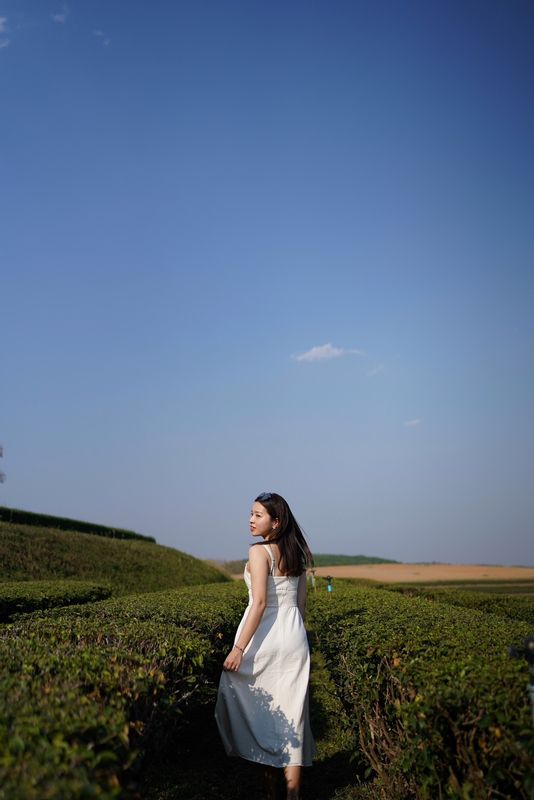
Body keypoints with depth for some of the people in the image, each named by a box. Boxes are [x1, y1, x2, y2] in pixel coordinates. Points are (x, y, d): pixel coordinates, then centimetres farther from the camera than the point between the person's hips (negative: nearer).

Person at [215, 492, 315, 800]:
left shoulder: (259, 552, -12)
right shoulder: (297, 554, 9)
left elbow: (259, 603, -20)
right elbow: (302, 604, 13)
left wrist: (239, 649, -20)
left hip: (264, 638, -6)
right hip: (294, 638, 6)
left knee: (261, 710, 9)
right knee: (291, 715, 8)